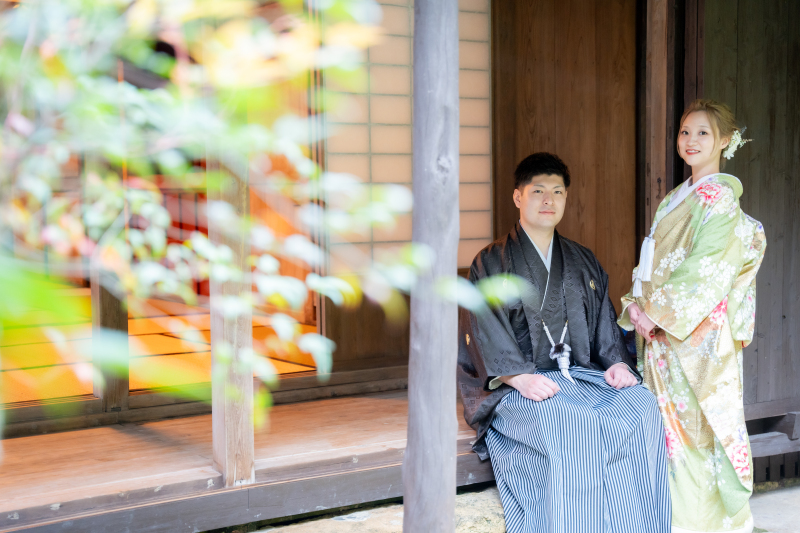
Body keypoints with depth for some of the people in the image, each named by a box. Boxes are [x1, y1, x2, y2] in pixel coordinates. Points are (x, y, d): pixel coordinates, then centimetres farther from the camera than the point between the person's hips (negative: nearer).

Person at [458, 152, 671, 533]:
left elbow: (604, 321, 17)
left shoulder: (584, 263, 22)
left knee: (641, 409, -26)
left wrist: (617, 361, -5)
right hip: (518, 387, -4)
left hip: (584, 374, 4)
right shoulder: (491, 264, 7)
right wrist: (520, 377, -20)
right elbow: (485, 332, -5)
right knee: (570, 427, -36)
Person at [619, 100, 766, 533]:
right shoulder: (674, 200, 17)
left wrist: (658, 312, -17)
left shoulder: (719, 196, -8)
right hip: (661, 328, 7)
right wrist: (636, 305, -2)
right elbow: (651, 265, 15)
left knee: (695, 421, -4)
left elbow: (705, 270, -16)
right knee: (667, 419, 9)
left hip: (698, 330, -7)